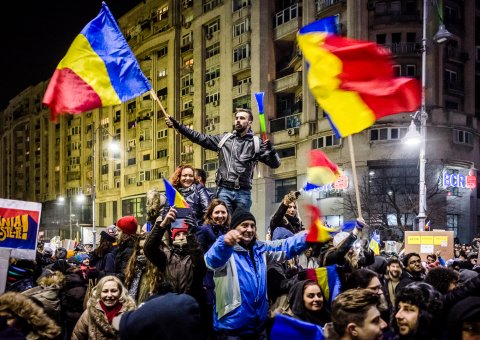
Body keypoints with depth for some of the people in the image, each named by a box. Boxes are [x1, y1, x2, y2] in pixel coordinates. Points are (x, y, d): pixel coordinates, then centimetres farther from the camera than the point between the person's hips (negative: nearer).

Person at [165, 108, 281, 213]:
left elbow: (275, 164, 2)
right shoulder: (223, 139, 13)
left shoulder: (256, 143, 7)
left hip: (243, 192, -1)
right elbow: (199, 137, 13)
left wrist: (271, 149, -19)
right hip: (224, 190, 1)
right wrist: (177, 125, 6)